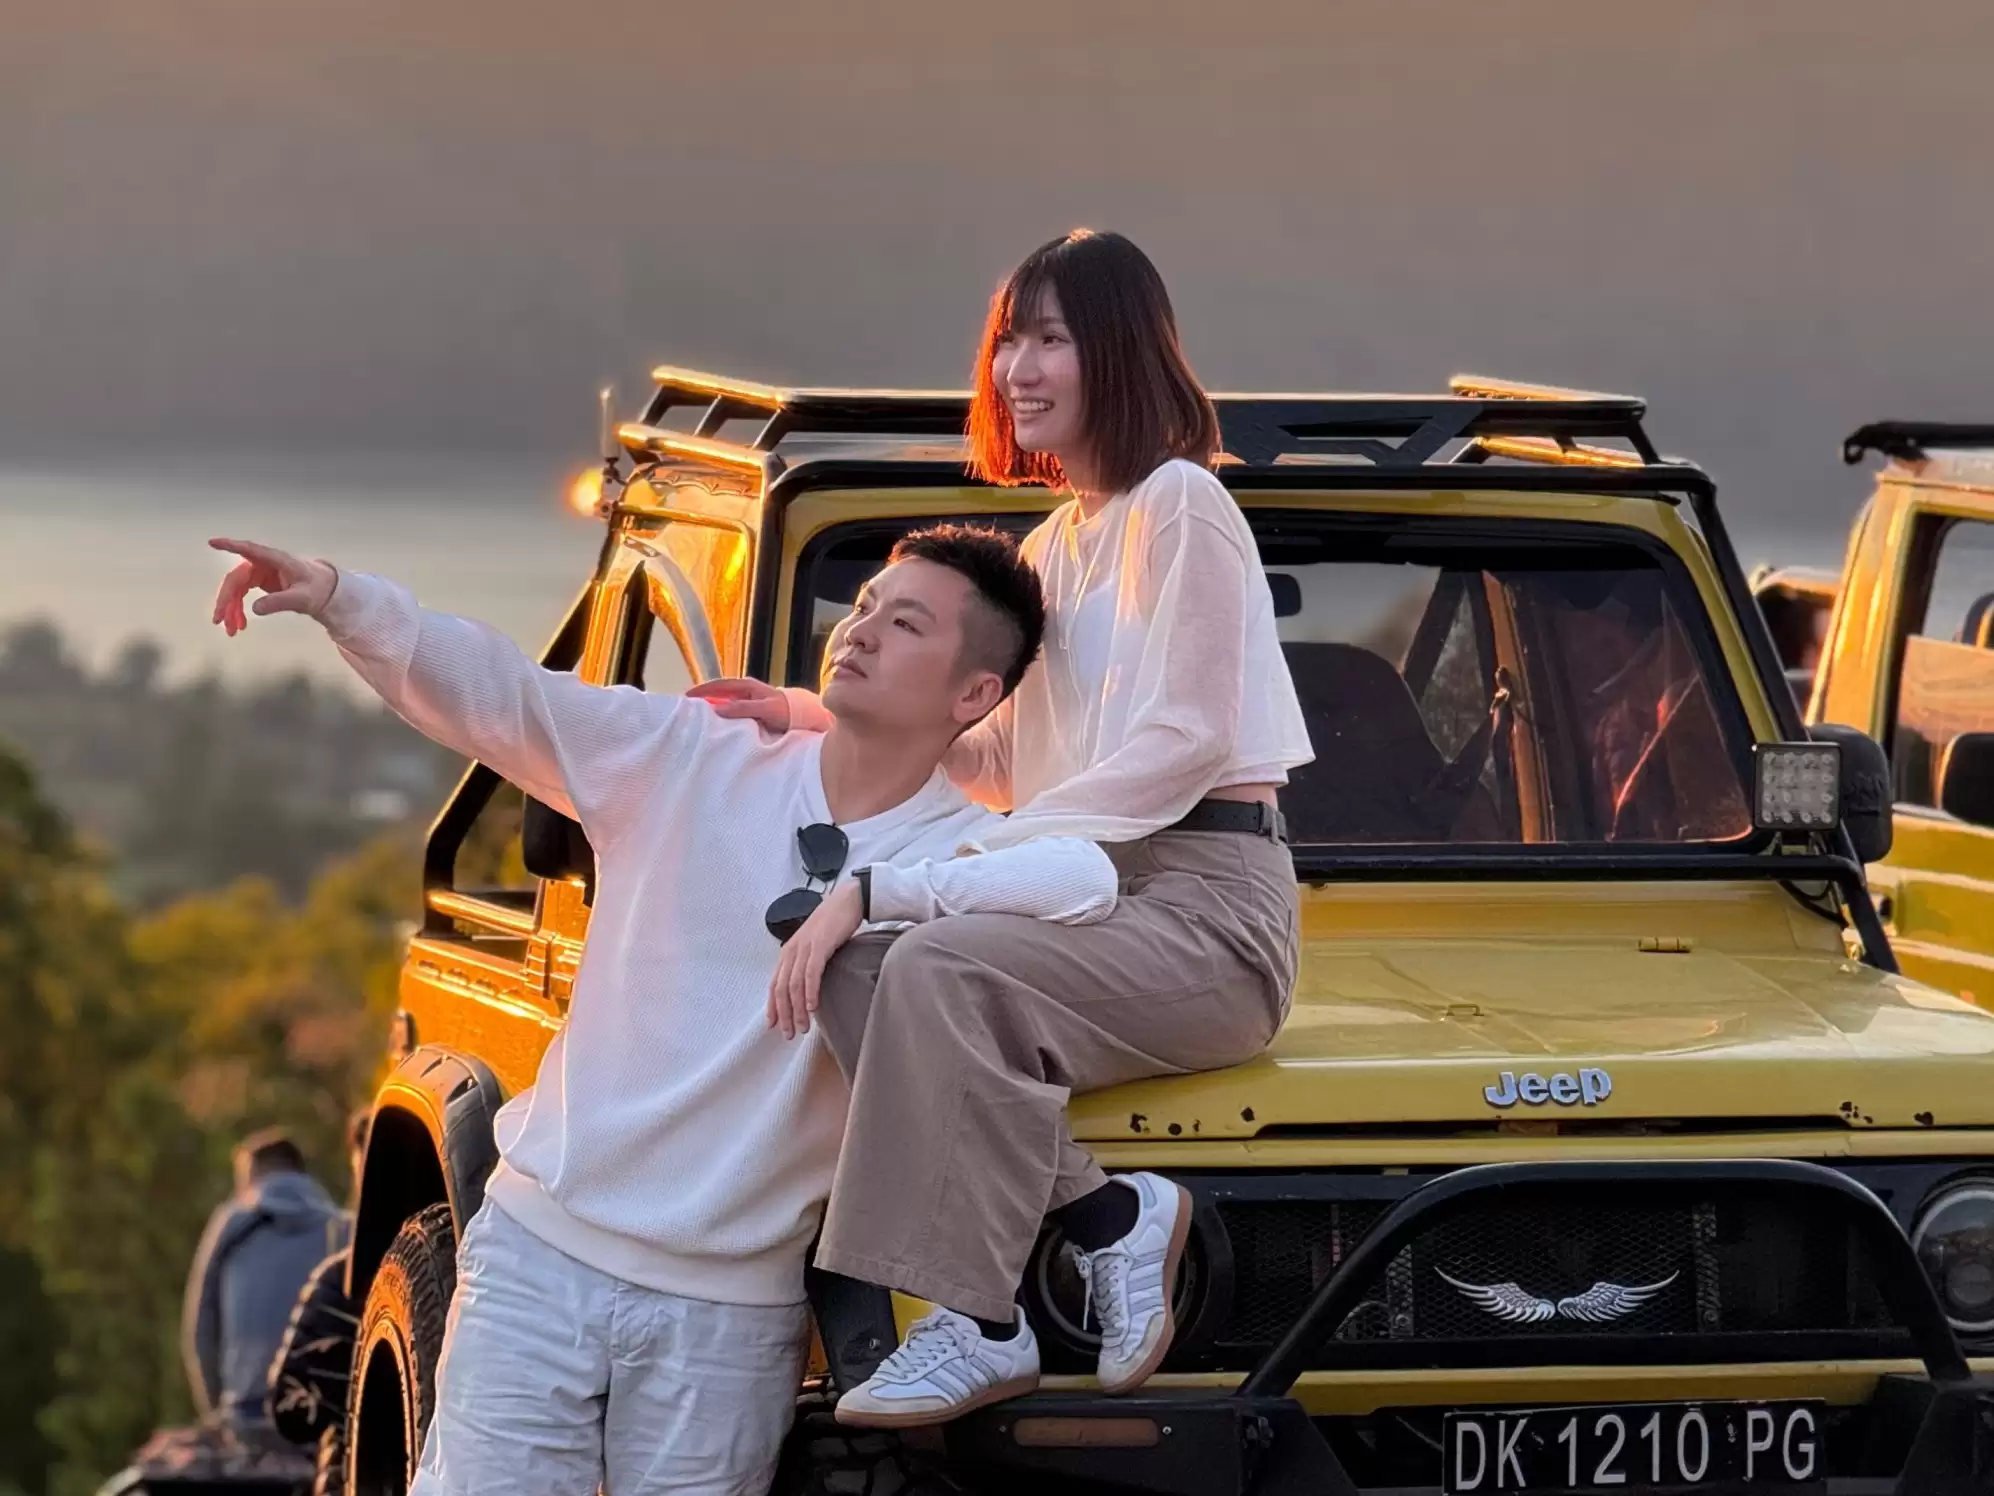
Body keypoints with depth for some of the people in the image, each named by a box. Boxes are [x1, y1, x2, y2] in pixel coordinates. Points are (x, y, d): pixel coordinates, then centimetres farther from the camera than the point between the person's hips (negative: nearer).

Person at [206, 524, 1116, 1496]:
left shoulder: (960, 850, -4)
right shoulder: (684, 760, 3)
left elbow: (1085, 881, -25)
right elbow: (490, 689, -4)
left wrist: (867, 891, -29)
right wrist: (341, 600, -19)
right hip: (544, 1249, 1)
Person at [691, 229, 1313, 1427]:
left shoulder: (1179, 506, -5)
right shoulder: (1056, 544, 22)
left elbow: (1181, 746, -14)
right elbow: (1000, 760, 22)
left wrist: (994, 849, -19)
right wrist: (819, 720, 11)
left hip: (1209, 906, -9)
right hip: (1099, 903, 9)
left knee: (940, 970, -32)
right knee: (855, 966, -17)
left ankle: (978, 1325, -31)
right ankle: (1108, 1218, -19)